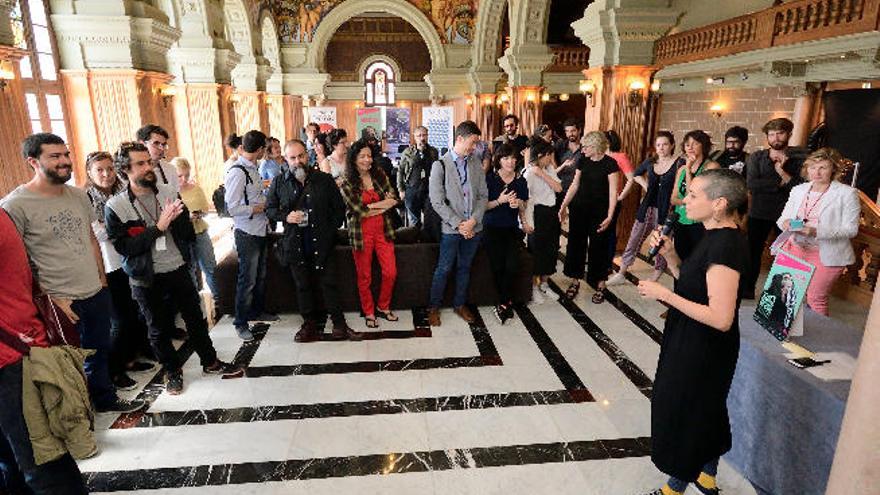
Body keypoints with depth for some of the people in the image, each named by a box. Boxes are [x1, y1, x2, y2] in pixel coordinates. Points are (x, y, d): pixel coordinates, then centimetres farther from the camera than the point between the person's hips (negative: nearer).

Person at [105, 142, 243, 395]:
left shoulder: (168, 192, -1)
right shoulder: (115, 207, -10)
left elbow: (189, 234, 1)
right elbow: (123, 246, -16)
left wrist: (178, 218, -21)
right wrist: (158, 227, -22)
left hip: (178, 270, 3)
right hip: (148, 280, -2)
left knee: (196, 318, 15)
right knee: (159, 329, 14)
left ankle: (210, 362, 33)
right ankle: (172, 371, 34)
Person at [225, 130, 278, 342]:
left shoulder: (253, 169, 7)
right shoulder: (237, 172, -19)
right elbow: (232, 208, -23)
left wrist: (265, 201, 3)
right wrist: (259, 207, -15)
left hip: (260, 230, 9)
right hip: (247, 234, -9)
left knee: (260, 275, 21)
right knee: (247, 279, 2)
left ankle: (257, 311, 38)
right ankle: (241, 323, 17)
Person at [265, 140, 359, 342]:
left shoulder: (324, 179, 0)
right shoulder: (279, 183, 3)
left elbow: (339, 208, 6)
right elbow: (269, 209, 11)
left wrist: (330, 230, -2)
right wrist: (285, 217, -9)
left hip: (322, 243, -1)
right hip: (295, 244, 2)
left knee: (328, 285, 3)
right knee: (303, 286, 11)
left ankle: (339, 325, 13)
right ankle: (310, 324, 25)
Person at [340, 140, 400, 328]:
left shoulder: (380, 175, 4)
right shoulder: (348, 184, -6)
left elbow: (394, 199, -1)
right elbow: (359, 210, -13)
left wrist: (372, 207, -12)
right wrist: (383, 204, -7)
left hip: (383, 230, 3)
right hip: (361, 233, -3)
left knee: (390, 272, 3)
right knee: (364, 277, 7)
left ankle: (383, 307, 25)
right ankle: (369, 313, 25)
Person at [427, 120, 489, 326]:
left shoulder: (476, 163, 5)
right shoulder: (440, 165, -7)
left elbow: (483, 195, 4)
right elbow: (437, 202, -11)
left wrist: (473, 220, -9)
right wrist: (458, 224, -14)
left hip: (473, 227, 4)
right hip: (451, 228, -4)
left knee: (464, 268, 16)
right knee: (443, 269, 5)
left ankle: (460, 304, 31)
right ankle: (434, 307, 20)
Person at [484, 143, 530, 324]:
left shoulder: (521, 181, 6)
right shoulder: (490, 179, -4)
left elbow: (522, 209, 13)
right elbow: (483, 206, -4)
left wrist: (518, 204, -10)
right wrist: (500, 201, -19)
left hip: (512, 229, 2)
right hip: (492, 228, -2)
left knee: (512, 266, -15)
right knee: (498, 267, -9)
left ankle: (502, 305, 1)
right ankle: (507, 302, 15)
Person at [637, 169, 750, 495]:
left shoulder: (725, 245, -28)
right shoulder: (717, 236, 1)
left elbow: (721, 318, -31)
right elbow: (691, 283, 8)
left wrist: (662, 294, -26)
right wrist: (670, 254, -6)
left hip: (701, 350, -10)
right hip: (698, 345, 10)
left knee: (681, 414, 10)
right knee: (707, 411, 26)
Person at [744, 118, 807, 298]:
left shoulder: (800, 157, -1)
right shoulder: (756, 157, 1)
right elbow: (751, 185, -13)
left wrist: (782, 172, -19)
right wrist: (781, 183, -15)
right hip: (759, 213, 1)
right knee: (753, 251, 9)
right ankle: (748, 289, 22)